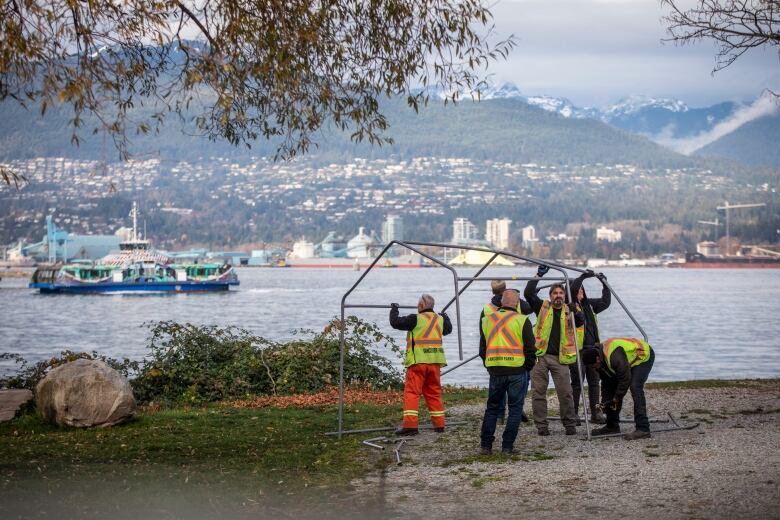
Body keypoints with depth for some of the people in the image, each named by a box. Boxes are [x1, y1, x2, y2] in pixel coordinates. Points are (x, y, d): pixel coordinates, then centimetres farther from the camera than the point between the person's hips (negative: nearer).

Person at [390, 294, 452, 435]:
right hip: (435, 362, 6)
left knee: (411, 392, -5)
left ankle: (410, 425, -13)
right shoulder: (440, 319, 12)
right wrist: (445, 316, 54)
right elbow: (448, 329, 34)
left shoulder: (416, 319, -8)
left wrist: (394, 309, 12)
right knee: (434, 392, 15)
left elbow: (395, 322, -7)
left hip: (418, 361, -6)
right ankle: (439, 424, 17)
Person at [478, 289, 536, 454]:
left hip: (495, 371, 4)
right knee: (515, 409, 7)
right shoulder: (522, 320, -4)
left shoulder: (487, 320, 9)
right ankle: (507, 446, 5)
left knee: (492, 408, 15)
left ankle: (486, 445, 13)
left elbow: (482, 349, 13)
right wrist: (528, 367, 9)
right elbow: (530, 349, -5)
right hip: (517, 371, -3)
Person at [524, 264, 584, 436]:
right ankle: (541, 426, 10)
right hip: (540, 357, 0)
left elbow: (580, 321, -9)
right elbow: (528, 293, -2)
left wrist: (575, 312, -29)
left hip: (560, 358, 0)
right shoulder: (543, 307, 8)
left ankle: (570, 425, 10)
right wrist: (538, 275, -7)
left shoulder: (568, 311, 9)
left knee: (565, 393, -2)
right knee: (539, 392, 3)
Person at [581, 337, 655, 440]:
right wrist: (604, 402, 0)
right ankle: (612, 426, 17)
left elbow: (625, 378, -31)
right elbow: (605, 383, 5)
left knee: (635, 388, -26)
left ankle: (643, 429, -28)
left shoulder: (614, 356, -37)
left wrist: (617, 398, -20)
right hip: (630, 361, 10)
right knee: (613, 387, 7)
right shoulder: (600, 362, -6)